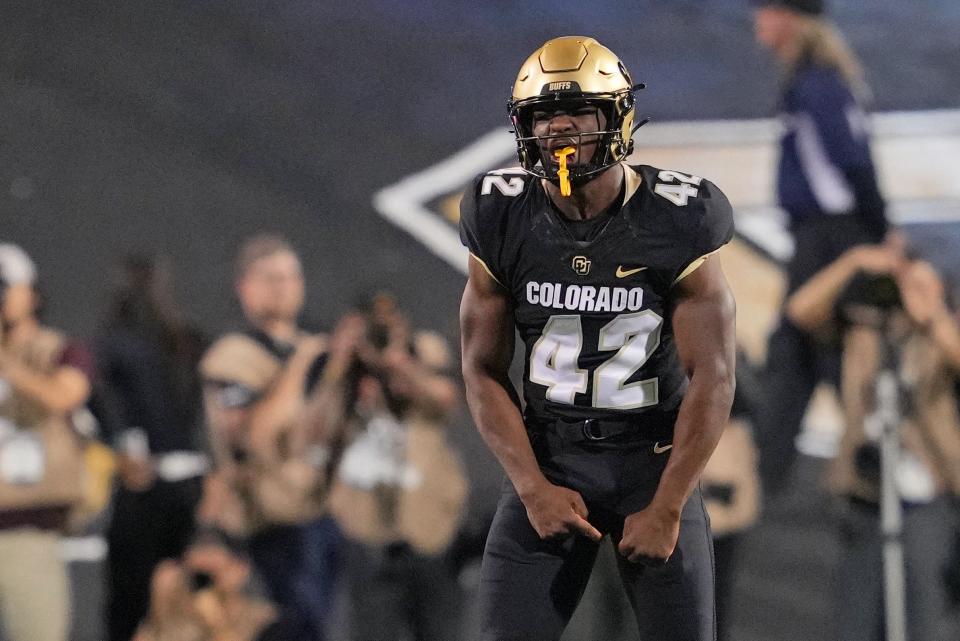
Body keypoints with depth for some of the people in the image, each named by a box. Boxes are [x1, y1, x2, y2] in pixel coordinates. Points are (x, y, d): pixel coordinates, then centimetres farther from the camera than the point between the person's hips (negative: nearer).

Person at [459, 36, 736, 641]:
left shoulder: (674, 223, -13)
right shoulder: (504, 221, -5)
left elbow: (713, 377, -11)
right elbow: (484, 370, 1)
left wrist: (666, 507, -13)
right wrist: (533, 489, -9)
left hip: (656, 458, -2)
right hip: (550, 455, 2)